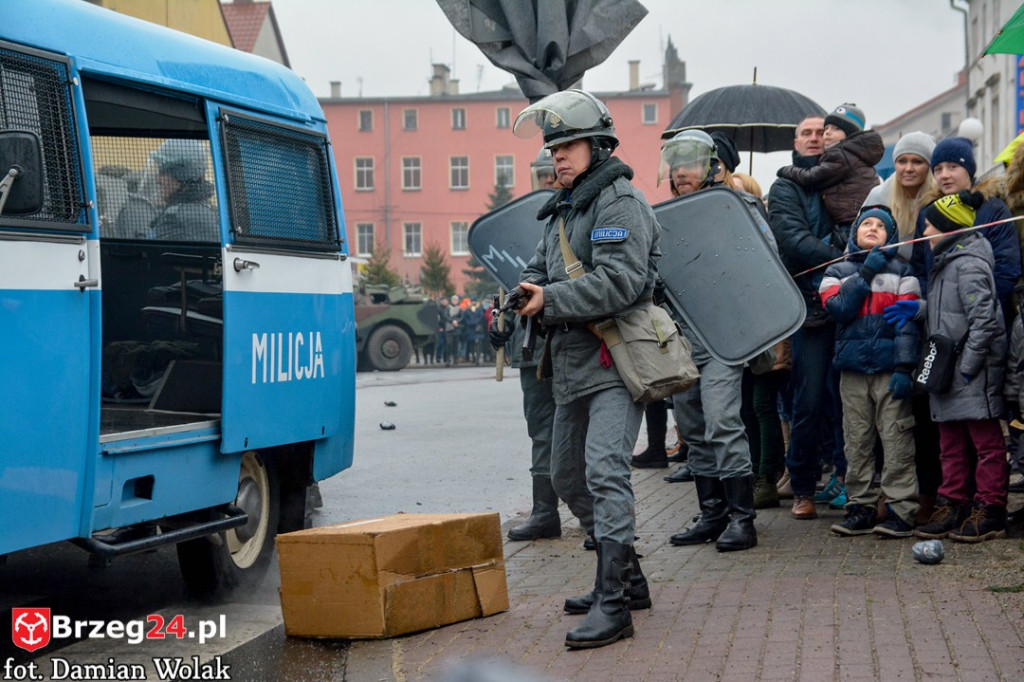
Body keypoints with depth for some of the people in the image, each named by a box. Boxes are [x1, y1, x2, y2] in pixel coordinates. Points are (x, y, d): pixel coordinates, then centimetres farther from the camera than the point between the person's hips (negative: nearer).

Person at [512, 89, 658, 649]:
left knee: (605, 471, -19)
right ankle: (626, 577, 30)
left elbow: (619, 281, -21)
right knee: (568, 477, 17)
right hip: (571, 363, 10)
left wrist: (551, 301, -21)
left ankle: (613, 605, -20)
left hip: (615, 360, -10)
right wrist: (525, 292, -4)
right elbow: (539, 269, 20)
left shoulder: (620, 202, -9)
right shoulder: (563, 209, 21)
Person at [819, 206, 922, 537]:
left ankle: (901, 509, -5)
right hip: (852, 369, 3)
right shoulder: (838, 271, 14)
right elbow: (838, 308, -6)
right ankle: (860, 507, 12)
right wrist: (867, 272, -6)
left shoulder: (900, 271, 8)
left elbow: (908, 321, -1)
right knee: (856, 441, 6)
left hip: (889, 369, -3)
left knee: (896, 439, -7)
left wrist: (904, 368, -10)